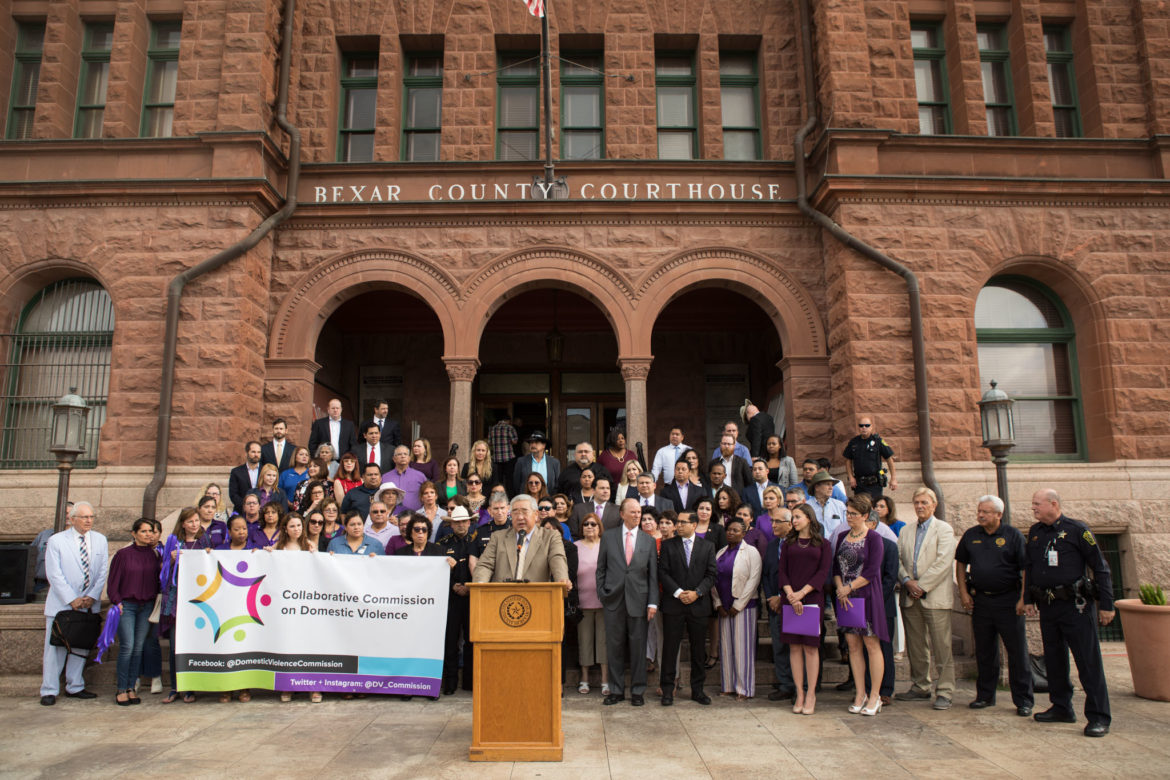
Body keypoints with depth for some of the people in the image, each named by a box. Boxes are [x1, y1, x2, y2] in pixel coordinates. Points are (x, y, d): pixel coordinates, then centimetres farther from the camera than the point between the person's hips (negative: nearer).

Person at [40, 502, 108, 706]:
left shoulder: (100, 540, 6)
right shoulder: (56, 541, -5)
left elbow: (103, 572, 5)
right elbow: (54, 575, -8)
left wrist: (92, 597, -8)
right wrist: (71, 599, -13)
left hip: (88, 604, 3)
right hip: (61, 603, -3)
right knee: (56, 647, 1)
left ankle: (75, 687, 20)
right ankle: (49, 691, 11)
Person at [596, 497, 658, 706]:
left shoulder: (649, 541, 6)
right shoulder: (608, 538, 4)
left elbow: (653, 575, 4)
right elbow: (601, 569, 8)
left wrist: (653, 602, -2)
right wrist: (602, 593, -1)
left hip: (638, 600, 0)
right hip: (614, 600, 0)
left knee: (638, 647, 5)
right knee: (614, 646, 6)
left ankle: (637, 691, 18)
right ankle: (616, 690, 18)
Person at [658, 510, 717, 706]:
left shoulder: (707, 546, 7)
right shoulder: (668, 545, 4)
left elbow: (711, 574, 2)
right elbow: (663, 572, -2)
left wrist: (697, 592, -11)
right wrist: (678, 592, -13)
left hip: (699, 605, 1)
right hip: (673, 604, -1)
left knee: (698, 649, 8)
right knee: (670, 648, 1)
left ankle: (697, 690, 20)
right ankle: (668, 690, 11)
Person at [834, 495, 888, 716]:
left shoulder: (874, 538, -8)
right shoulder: (843, 537, 10)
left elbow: (872, 571, -13)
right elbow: (836, 567, 10)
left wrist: (848, 588, -12)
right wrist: (840, 588, -6)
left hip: (867, 596, -5)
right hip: (845, 597, 5)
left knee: (871, 644, -1)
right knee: (853, 644, 7)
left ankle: (875, 696, 9)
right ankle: (860, 693, 16)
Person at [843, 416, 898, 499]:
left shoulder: (878, 441, -4)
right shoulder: (853, 442, 5)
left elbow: (889, 459, 0)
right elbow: (848, 460, 15)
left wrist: (893, 479, -1)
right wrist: (851, 477, 4)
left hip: (875, 483, -3)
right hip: (858, 483, 3)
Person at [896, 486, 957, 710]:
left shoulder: (944, 530, -2)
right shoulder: (905, 530, 15)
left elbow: (943, 562, -12)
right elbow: (898, 559, 11)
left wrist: (921, 586, -14)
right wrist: (907, 581, -6)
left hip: (935, 597, -5)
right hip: (910, 597, 5)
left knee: (941, 647, -3)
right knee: (914, 646, 10)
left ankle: (944, 691, 6)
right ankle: (920, 686, 22)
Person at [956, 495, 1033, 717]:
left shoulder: (1013, 535, -4)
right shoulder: (970, 535, 6)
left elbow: (1026, 569, -5)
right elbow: (961, 563, 13)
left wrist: (1023, 599, -12)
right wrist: (963, 592, 4)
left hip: (1009, 600, -3)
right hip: (980, 600, 3)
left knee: (1017, 650, 1)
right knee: (984, 650, 11)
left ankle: (1023, 700, 11)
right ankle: (985, 695, 21)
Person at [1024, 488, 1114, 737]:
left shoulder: (1077, 530, -6)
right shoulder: (1035, 532, 11)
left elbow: (1100, 568, -5)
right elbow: (1029, 568, 18)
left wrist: (1106, 604, -8)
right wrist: (1029, 599, 14)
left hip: (1076, 605, -6)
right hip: (1047, 606, 6)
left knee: (1088, 661, -3)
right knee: (1054, 660, 12)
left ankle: (1099, 717, 3)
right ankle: (1062, 708, 24)